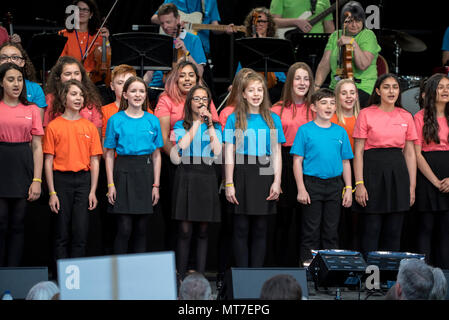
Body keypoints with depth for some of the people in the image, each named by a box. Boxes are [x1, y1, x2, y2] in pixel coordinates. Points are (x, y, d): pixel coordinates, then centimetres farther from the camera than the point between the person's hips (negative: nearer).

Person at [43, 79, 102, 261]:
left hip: (83, 180, 2)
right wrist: (52, 193, -6)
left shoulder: (89, 127, 8)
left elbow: (95, 161, 7)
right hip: (61, 180, -2)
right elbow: (48, 161, 0)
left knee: (81, 231, -2)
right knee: (62, 232, 1)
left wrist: (93, 191, 0)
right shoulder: (54, 126, 1)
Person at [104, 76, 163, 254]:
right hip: (124, 172, -3)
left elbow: (156, 155, 10)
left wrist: (156, 185, 4)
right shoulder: (116, 120, 1)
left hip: (146, 172, 3)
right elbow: (109, 154, 1)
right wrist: (111, 184, -6)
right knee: (124, 228, -7)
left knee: (141, 229, 6)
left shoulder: (153, 121, 8)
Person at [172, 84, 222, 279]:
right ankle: (181, 277, -4)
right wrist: (197, 122, -6)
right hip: (186, 175, -2)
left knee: (203, 231, 3)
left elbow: (218, 151, -3)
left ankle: (201, 275, 6)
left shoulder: (215, 127, 14)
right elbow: (182, 145, -12)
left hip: (206, 177, 2)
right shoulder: (181, 125, 9)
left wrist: (210, 125, -4)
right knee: (185, 230, -7)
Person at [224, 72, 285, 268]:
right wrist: (229, 184, -5)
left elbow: (276, 154, 8)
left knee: (260, 229, 4)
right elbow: (229, 154, 1)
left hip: (264, 174, 2)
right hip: (242, 173, -2)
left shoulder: (273, 119, 9)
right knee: (241, 228, 0)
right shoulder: (234, 119, 4)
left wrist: (277, 182, -2)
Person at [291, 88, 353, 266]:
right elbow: (297, 161, -4)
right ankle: (308, 261, 8)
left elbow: (345, 162, 12)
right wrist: (301, 189, -10)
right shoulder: (305, 130, -3)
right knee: (311, 228, 0)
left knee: (331, 229, 9)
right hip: (312, 184, -3)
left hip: (334, 185, 3)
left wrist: (348, 188, 6)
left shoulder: (340, 132, 8)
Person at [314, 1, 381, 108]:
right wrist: (317, 86, -8)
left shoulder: (368, 36, -1)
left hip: (362, 88, -5)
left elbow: (363, 65, -15)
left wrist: (353, 43, -21)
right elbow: (325, 64, 5)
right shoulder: (335, 36, 13)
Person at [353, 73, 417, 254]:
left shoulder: (406, 116, 10)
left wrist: (412, 186, 5)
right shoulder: (366, 114, -1)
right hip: (372, 171, -3)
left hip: (398, 172, 3)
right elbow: (358, 152, -3)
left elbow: (410, 153, 11)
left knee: (393, 233, 6)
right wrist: (359, 184, -11)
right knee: (371, 231, -2)